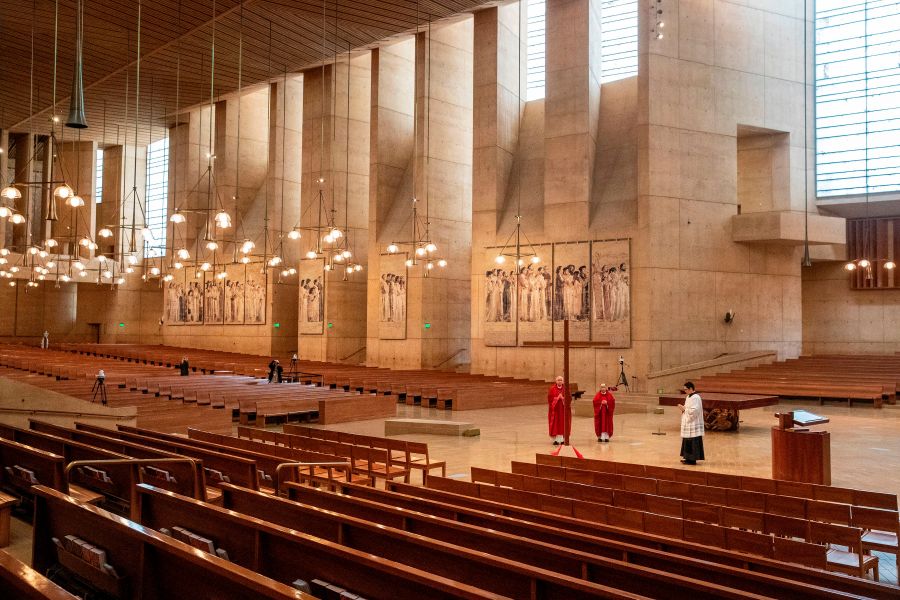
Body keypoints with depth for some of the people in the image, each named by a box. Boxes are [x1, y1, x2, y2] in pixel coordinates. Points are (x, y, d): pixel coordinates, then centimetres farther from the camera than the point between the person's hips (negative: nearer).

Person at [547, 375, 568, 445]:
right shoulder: (552, 389, -1)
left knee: (563, 424, 3)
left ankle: (563, 439, 11)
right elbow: (550, 398, -5)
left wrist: (563, 398, -16)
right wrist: (557, 398, -18)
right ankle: (556, 439, 0)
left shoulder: (565, 388, 5)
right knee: (555, 424, -3)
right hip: (555, 409, -2)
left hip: (563, 409, 2)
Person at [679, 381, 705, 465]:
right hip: (688, 423, 10)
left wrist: (684, 408, -15)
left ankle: (692, 459, -1)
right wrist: (683, 408, 1)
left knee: (692, 442, -5)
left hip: (693, 424, -10)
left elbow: (694, 411, -24)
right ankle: (688, 457, 21)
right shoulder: (689, 397, 14)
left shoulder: (695, 398, -17)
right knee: (688, 442, 14)